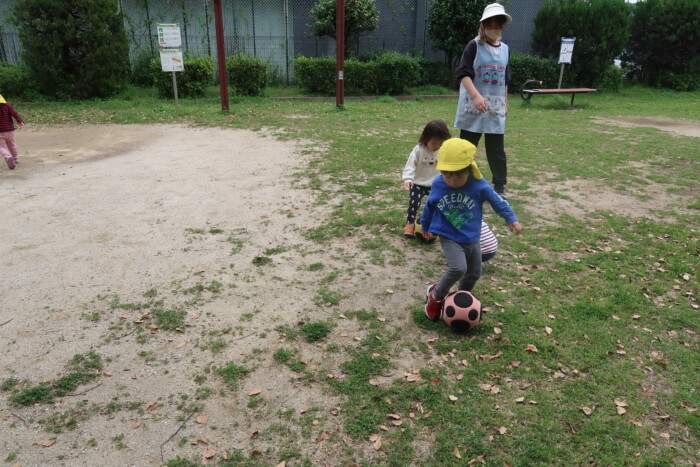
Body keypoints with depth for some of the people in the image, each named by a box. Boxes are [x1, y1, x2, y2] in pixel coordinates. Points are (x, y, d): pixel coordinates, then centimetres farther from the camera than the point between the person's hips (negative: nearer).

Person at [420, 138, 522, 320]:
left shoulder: (479, 185, -17)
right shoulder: (438, 184, -13)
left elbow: (497, 201, -1)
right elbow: (429, 206, 6)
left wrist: (511, 219, -3)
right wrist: (425, 225, 18)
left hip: (472, 239, 3)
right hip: (449, 237, -3)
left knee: (473, 274, 15)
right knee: (458, 268, -24)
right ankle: (435, 295, -1)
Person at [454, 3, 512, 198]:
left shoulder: (504, 49, 12)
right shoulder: (474, 46, -5)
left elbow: (505, 80, 19)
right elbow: (463, 74, -14)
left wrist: (505, 103, 19)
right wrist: (477, 96, -26)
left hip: (496, 108, 4)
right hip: (473, 107, -4)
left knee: (497, 148, 5)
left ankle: (499, 187, 14)